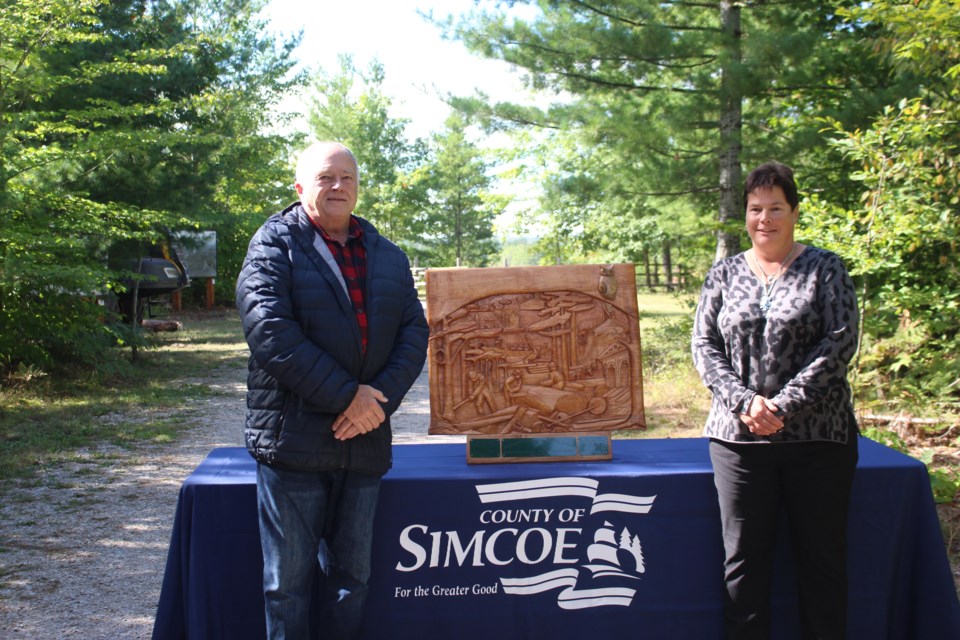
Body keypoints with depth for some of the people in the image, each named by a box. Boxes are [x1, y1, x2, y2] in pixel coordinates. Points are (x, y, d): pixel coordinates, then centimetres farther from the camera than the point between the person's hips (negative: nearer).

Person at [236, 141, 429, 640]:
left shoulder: (388, 257, 14)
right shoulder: (274, 245, -2)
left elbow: (414, 332, 6)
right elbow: (271, 331, -15)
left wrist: (380, 400, -11)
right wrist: (347, 396, -17)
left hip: (363, 443, 5)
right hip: (293, 439, -4)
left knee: (350, 578, 14)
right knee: (288, 581, 4)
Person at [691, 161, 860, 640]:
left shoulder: (824, 269, 3)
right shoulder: (724, 274, 10)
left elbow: (840, 341, -6)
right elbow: (704, 346, 4)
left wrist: (785, 404, -15)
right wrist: (744, 401, -12)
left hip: (817, 436, -1)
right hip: (738, 436, 2)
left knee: (822, 556, 6)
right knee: (743, 559, 4)